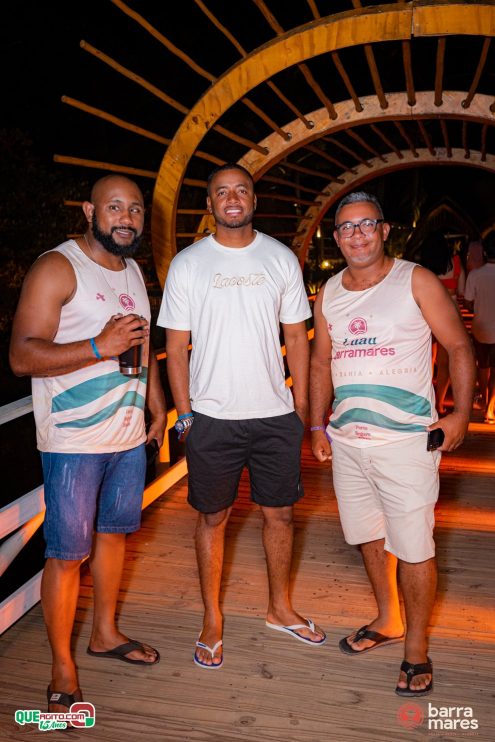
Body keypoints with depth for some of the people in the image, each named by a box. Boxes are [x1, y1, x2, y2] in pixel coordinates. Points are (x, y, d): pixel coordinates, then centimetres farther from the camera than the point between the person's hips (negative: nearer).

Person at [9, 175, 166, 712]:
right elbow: (22, 355, -19)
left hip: (130, 435, 8)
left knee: (114, 532, 18)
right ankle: (62, 671, 19)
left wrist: (157, 406, 20)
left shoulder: (134, 272, 13)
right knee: (67, 554, 1)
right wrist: (101, 346, -27)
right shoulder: (56, 268, -11)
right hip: (73, 441, -7)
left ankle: (105, 633, 38)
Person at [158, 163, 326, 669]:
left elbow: (296, 336, 8)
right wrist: (185, 414, -3)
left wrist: (301, 405, 4)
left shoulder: (281, 259, 5)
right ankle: (212, 620, 28)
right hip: (212, 417, -2)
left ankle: (280, 608, 34)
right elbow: (176, 347, 1)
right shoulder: (187, 264, 0)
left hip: (275, 415, 2)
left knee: (279, 513, 12)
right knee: (213, 517, 9)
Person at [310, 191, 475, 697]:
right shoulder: (329, 293, 9)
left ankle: (416, 646, 22)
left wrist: (461, 413, -11)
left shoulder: (416, 281, -5)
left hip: (406, 440, -5)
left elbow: (459, 346, -2)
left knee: (413, 547, 1)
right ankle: (387, 621, 39)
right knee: (369, 536, 18)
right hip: (347, 441, 5)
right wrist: (318, 425, 11)